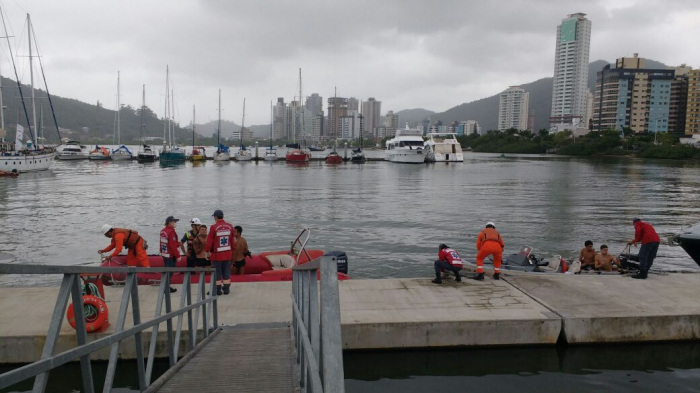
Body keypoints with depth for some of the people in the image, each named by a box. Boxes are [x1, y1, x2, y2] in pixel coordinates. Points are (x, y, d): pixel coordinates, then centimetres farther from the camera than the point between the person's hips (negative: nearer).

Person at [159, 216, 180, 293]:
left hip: (164, 254, 9)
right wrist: (178, 256, -18)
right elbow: (173, 246, -23)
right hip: (171, 255, -9)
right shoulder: (171, 232, -21)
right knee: (170, 271, -3)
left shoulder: (162, 231, 8)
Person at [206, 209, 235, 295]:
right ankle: (226, 289, 17)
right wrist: (232, 250, 20)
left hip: (217, 254, -4)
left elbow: (209, 240, -9)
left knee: (217, 272, 5)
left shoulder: (214, 227, -13)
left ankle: (217, 290, 10)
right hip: (228, 254, 4)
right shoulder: (230, 226, 1)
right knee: (226, 272, 12)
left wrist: (208, 251, 4)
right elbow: (233, 240, 8)